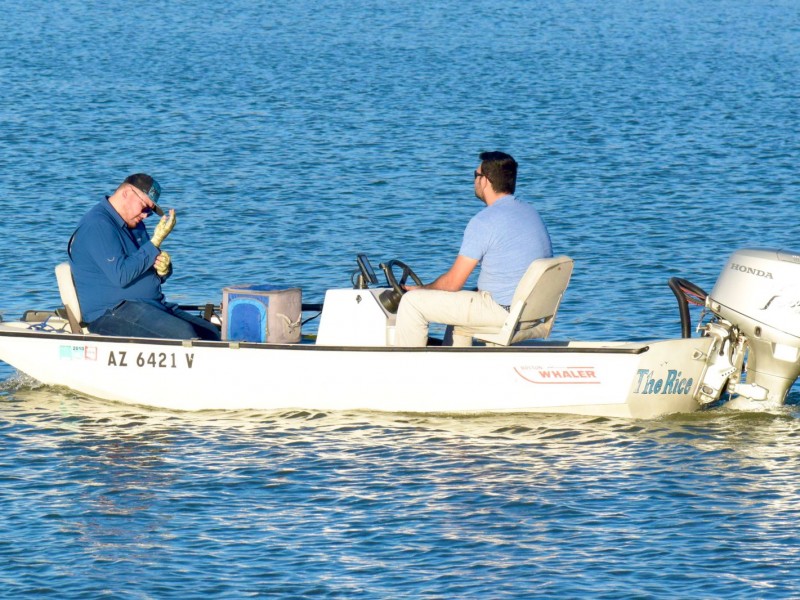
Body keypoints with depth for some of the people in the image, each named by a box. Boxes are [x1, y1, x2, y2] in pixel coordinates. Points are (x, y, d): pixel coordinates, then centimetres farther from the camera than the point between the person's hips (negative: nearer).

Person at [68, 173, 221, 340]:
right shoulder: (97, 225, -11)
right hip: (112, 313, -10)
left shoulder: (135, 225, 19)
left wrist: (163, 269, -1)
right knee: (182, 333, -31)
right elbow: (121, 276, -22)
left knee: (211, 333, -8)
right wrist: (156, 242, -17)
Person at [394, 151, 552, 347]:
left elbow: (453, 283, -13)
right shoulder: (531, 212, 10)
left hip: (502, 310, -9)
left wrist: (421, 290, 6)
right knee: (460, 299, 37)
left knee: (411, 302, -2)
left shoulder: (484, 221, -17)